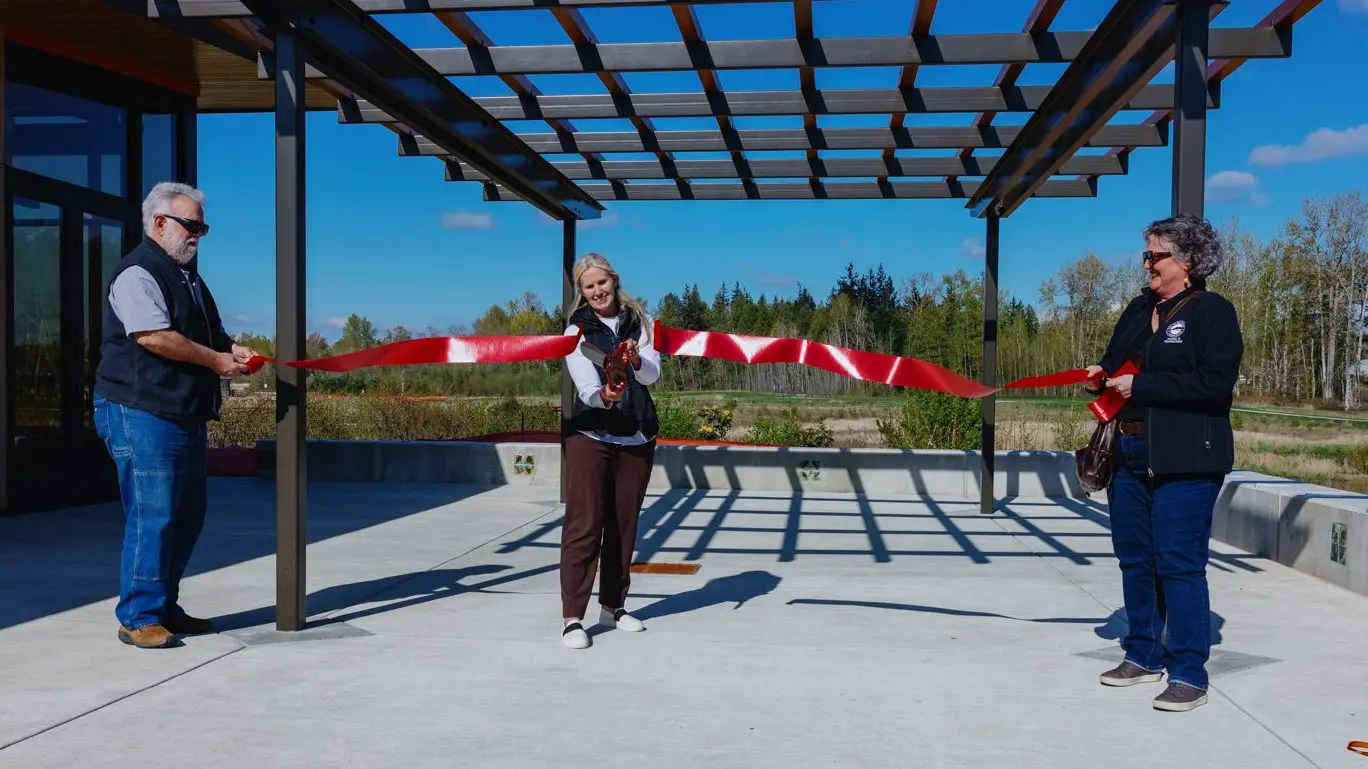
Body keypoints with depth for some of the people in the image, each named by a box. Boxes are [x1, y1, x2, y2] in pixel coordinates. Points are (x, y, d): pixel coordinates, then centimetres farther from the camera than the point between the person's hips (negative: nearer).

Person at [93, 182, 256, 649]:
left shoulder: (189, 276, 20)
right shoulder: (137, 273, -11)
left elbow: (210, 331, 28)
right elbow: (153, 337, -23)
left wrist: (232, 349, 5)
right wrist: (216, 360, -15)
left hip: (187, 415, 10)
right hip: (142, 415, -10)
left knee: (188, 514, 13)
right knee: (152, 515, -8)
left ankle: (165, 608, 23)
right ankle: (138, 618, 2)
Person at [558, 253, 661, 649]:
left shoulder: (640, 322, 6)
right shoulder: (577, 330, -1)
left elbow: (653, 374, -5)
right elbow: (585, 384, -16)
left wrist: (635, 360, -27)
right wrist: (603, 394, -38)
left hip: (637, 438, 3)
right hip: (590, 435, -3)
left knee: (624, 525, 11)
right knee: (583, 526, -6)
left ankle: (613, 606, 24)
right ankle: (572, 617, -4)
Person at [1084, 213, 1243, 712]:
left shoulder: (1213, 312, -8)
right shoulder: (1139, 309, 14)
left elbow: (1214, 383, -19)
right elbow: (1115, 360, 24)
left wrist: (1140, 386, -19)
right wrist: (1102, 376, 0)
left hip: (1185, 462, -8)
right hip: (1132, 455, 8)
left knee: (1179, 563, -6)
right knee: (1135, 559, 13)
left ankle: (1189, 675, 3)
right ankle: (1143, 655, 26)